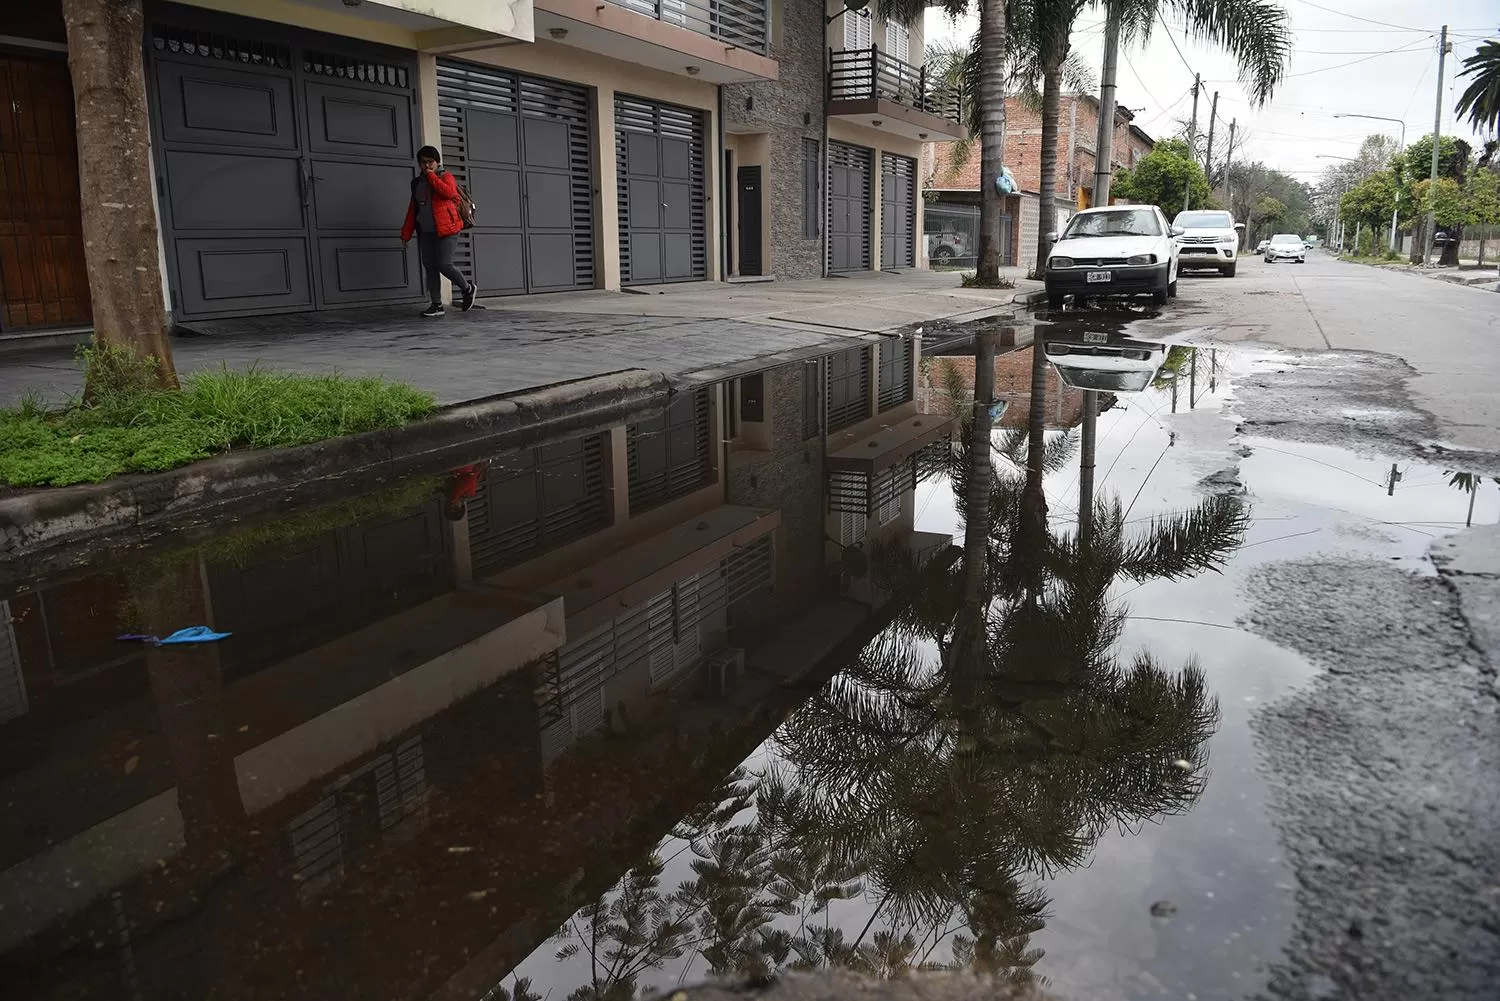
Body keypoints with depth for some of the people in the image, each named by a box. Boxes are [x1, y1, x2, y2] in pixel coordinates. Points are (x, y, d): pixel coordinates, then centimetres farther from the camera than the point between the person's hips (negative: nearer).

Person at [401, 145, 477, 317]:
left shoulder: (445, 177, 1)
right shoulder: (417, 182, 17)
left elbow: (449, 192, -22)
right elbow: (412, 208, 20)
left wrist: (431, 176, -14)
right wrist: (406, 233, 16)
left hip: (446, 229, -6)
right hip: (425, 232, 6)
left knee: (444, 264, -13)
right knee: (430, 267, 2)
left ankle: (468, 289, 11)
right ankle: (437, 305, 6)